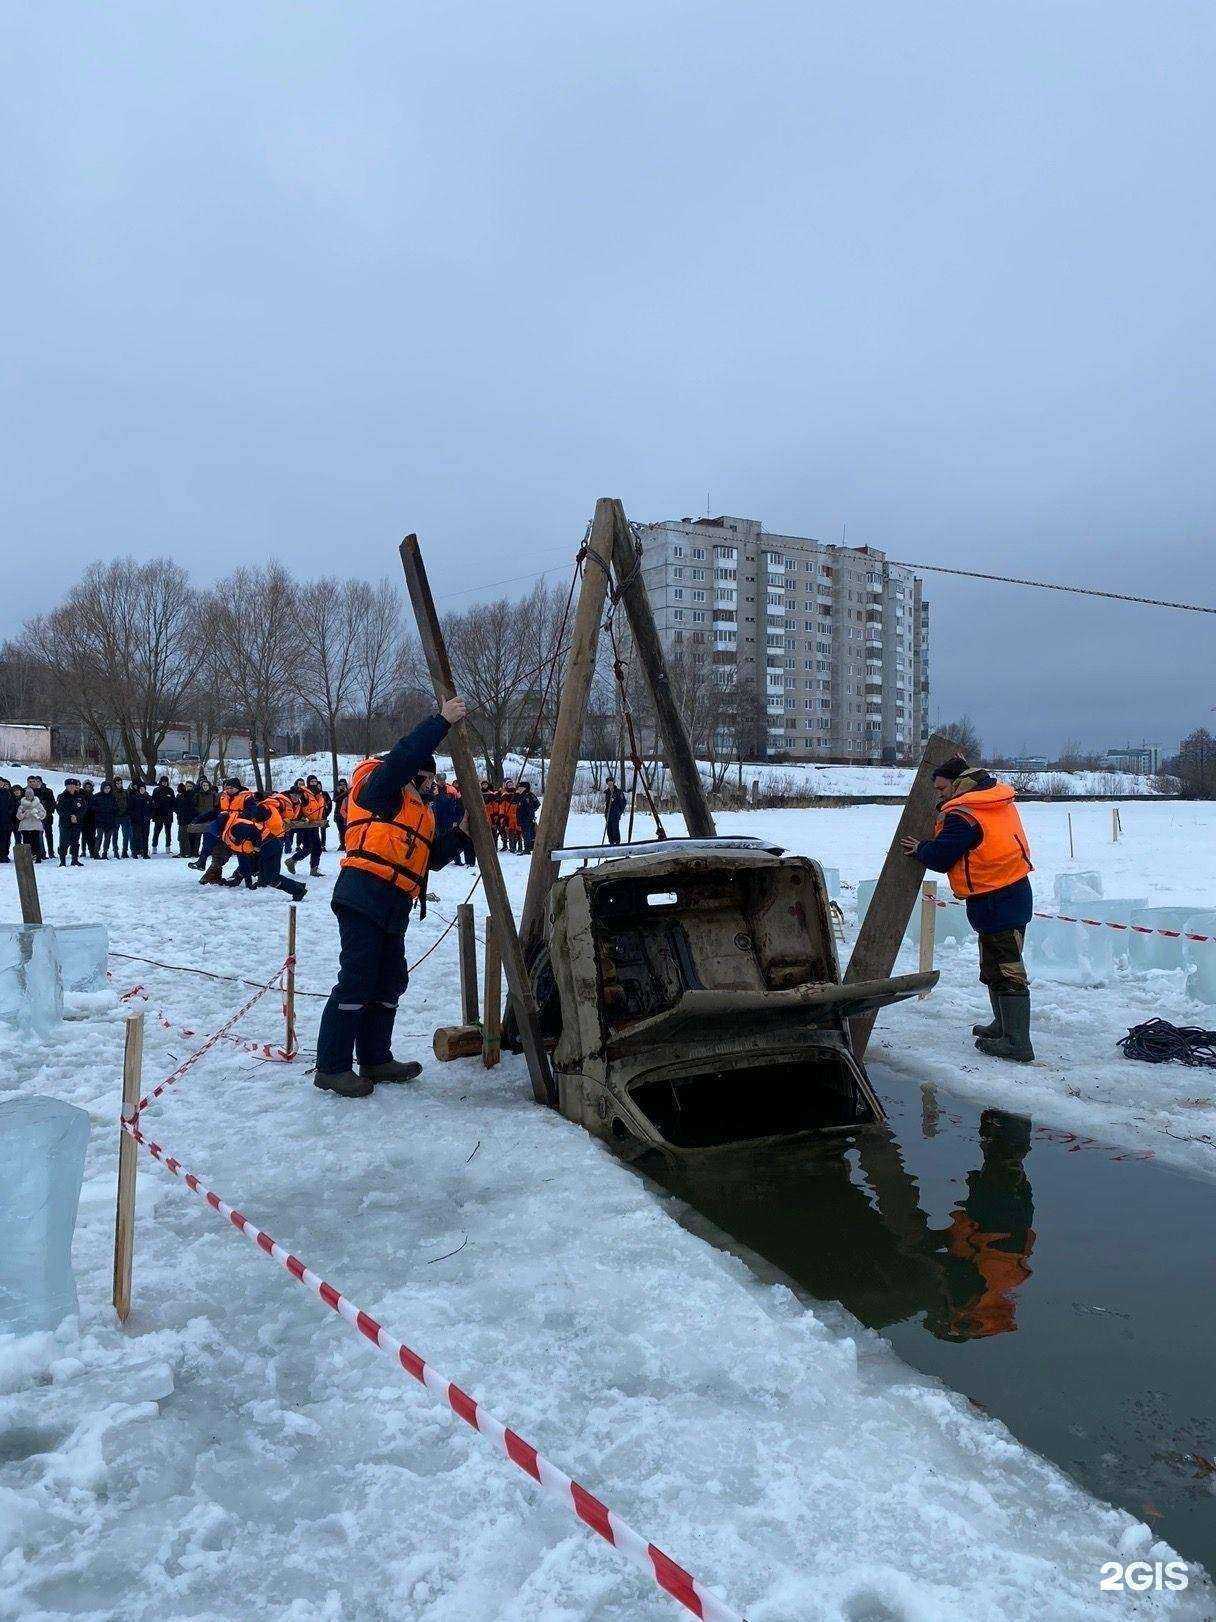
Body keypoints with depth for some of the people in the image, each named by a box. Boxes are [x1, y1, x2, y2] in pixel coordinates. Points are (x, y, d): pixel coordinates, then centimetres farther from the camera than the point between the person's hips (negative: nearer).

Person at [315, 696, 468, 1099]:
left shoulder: (422, 812, 26)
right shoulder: (383, 787, 1)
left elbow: (431, 857, 24)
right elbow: (403, 754, -18)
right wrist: (442, 720, -16)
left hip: (393, 908, 10)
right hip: (364, 895, -10)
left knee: (390, 980, 13)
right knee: (357, 979, -10)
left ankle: (375, 1059, 24)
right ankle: (331, 1066, -4)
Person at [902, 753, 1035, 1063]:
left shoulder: (962, 815, -18)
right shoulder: (997, 798, 10)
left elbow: (939, 858, -14)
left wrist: (919, 849, 5)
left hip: (997, 901, -10)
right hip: (1011, 894, 10)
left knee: (1007, 970, -7)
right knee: (994, 966, 21)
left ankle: (1016, 1043, -4)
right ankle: (1004, 1026, 33)